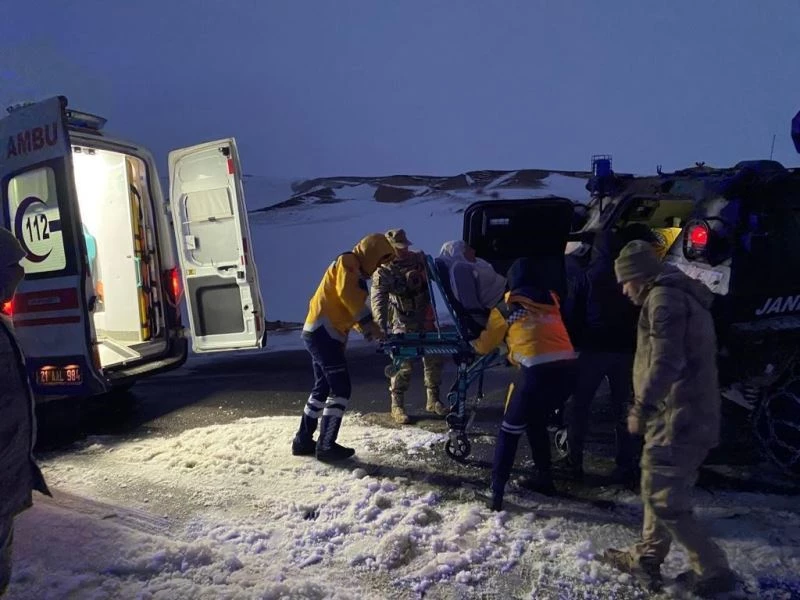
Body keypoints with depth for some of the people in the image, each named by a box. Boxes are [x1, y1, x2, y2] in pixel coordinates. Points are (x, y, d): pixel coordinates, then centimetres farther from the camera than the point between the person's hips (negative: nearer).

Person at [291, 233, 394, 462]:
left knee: (323, 387, 16)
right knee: (341, 389, -9)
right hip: (323, 332, -11)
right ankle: (326, 445, -5)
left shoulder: (355, 272, 22)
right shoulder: (347, 263, -8)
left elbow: (351, 304, 20)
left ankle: (303, 440, 24)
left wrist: (366, 330, 6)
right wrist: (370, 324, -22)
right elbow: (348, 295, -23)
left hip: (320, 333, 11)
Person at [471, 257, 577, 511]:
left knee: (510, 430, 8)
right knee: (537, 422, 27)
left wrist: (474, 343, 46)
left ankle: (497, 492, 4)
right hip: (567, 365, 5)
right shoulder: (551, 301, 20)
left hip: (537, 369, -5)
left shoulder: (504, 310, 11)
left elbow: (485, 346, 23)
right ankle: (545, 478, 32)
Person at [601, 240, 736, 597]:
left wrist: (641, 407, -19)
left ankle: (712, 570, 6)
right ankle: (647, 558, 29)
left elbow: (665, 362, -24)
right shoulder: (686, 297, 20)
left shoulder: (663, 297, -13)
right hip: (693, 415, 11)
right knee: (661, 490, 18)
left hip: (675, 419, -11)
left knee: (664, 499, -3)